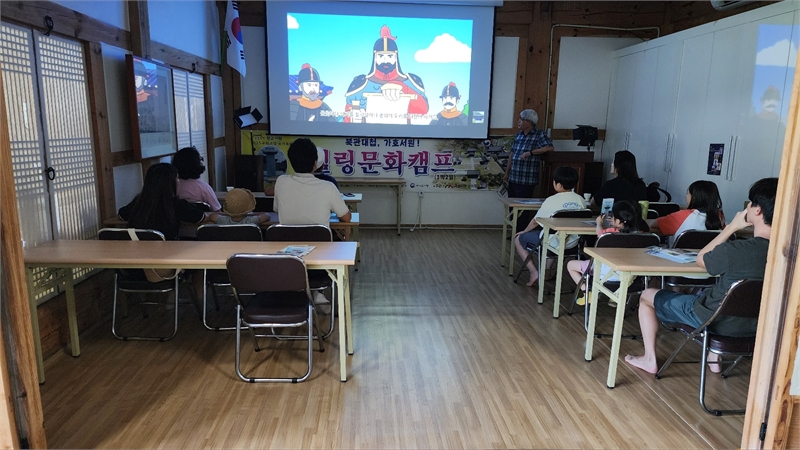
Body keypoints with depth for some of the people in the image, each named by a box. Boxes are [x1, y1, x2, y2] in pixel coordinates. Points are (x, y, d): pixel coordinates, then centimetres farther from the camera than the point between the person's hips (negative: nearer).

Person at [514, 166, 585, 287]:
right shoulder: (580, 200, -3)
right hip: (572, 242, 6)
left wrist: (524, 231, 14)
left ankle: (534, 272, 5)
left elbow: (535, 222, -5)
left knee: (518, 239, 13)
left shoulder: (552, 200, -17)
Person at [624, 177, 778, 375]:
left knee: (646, 296, 11)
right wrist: (752, 226, -1)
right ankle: (714, 356, 38)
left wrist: (732, 227, -8)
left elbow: (701, 259, -9)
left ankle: (649, 359, 21)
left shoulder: (735, 250, -31)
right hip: (755, 323, 7)